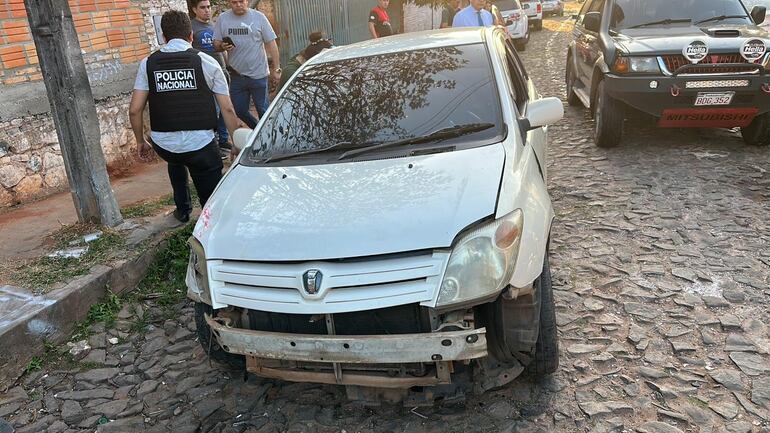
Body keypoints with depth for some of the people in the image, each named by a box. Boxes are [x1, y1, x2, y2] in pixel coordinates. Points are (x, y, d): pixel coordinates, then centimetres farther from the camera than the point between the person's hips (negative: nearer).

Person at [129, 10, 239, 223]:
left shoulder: (148, 63, 5)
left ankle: (182, 210, 42)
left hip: (163, 145, 4)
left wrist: (141, 142, 18)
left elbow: (134, 110, 3)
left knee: (176, 161, 37)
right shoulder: (206, 62, 0)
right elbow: (227, 109, -2)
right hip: (200, 144, -4)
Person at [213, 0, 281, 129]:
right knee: (239, 111, 11)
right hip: (236, 75, 4)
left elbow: (271, 43, -3)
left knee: (263, 111, 5)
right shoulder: (223, 19, 3)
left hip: (258, 75, -3)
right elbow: (216, 43, 8)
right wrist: (222, 46, -16)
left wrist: (276, 68, -6)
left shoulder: (258, 17, -3)